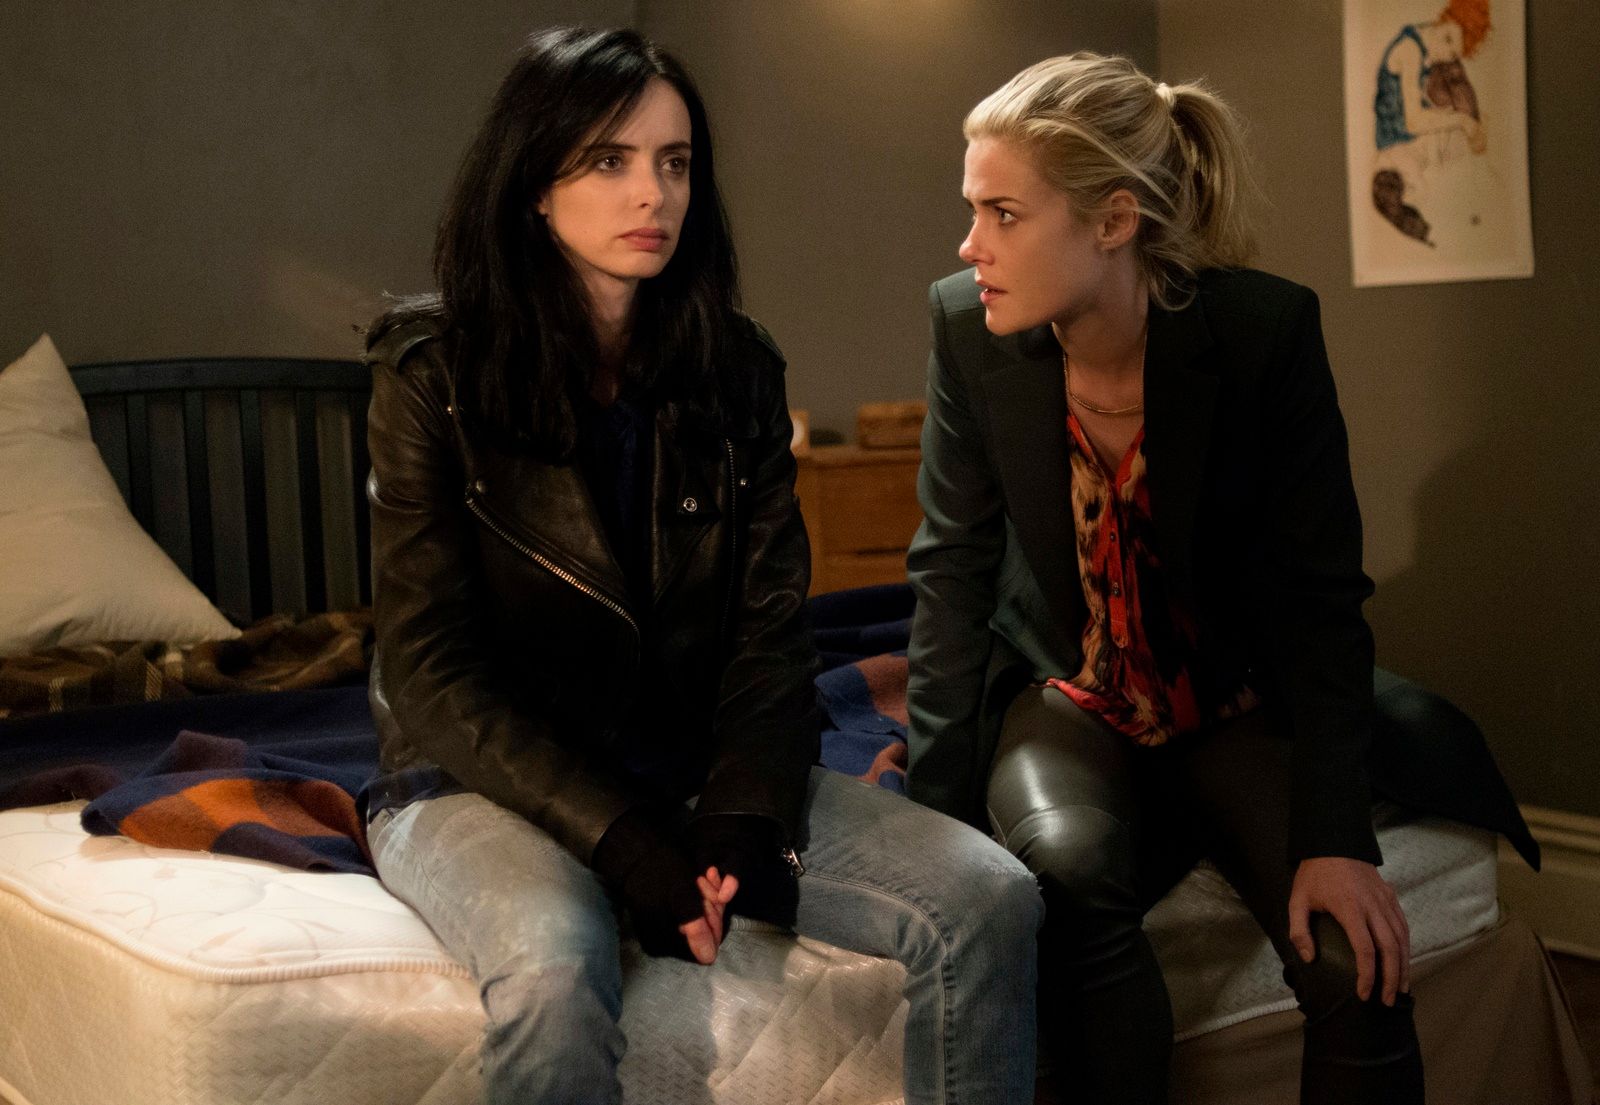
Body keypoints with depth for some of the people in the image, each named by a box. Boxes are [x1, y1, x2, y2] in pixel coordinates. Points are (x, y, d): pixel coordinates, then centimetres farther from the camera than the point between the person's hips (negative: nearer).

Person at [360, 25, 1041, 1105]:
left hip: (699, 765, 4)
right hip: (490, 782, -4)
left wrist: (740, 816, -16)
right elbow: (429, 669, -11)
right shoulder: (435, 368, -7)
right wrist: (621, 843, -20)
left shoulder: (736, 367, 4)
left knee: (989, 902, -16)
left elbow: (772, 627, 2)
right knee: (554, 972, -38)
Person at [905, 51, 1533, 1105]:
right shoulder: (967, 329, -13)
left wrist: (1334, 837, -21)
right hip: (1068, 690, 1)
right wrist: (937, 799, -13)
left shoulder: (1265, 329, -20)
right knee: (1071, 866, -32)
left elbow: (1319, 593, -15)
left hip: (1236, 701, 0)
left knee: (1357, 967, -21)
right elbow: (953, 566, -7)